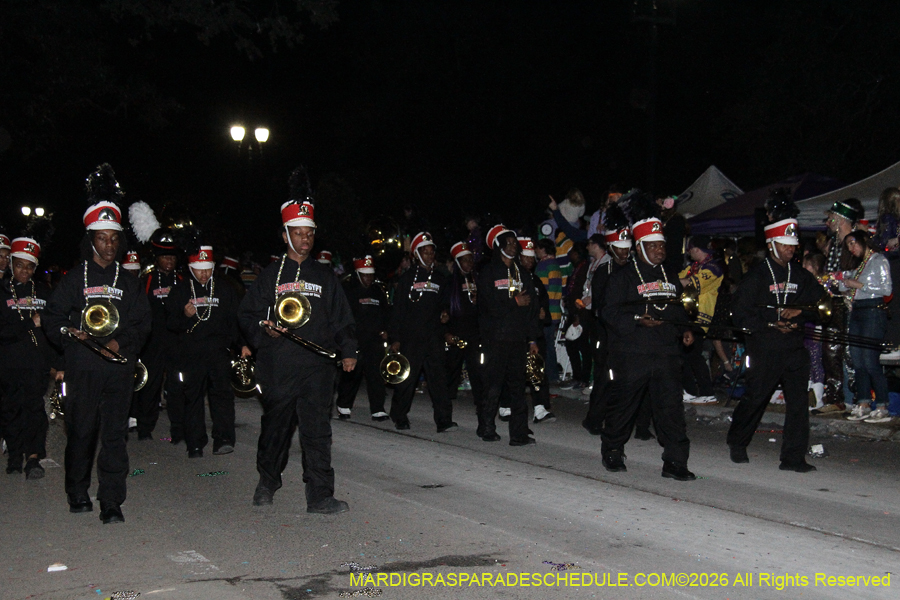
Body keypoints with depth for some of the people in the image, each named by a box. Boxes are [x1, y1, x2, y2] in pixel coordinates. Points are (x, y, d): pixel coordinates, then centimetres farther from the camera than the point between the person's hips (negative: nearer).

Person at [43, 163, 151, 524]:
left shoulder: (128, 282, 14)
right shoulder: (75, 278, 8)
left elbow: (142, 322, 12)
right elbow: (51, 318, 7)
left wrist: (123, 342, -6)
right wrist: (69, 332, -12)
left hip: (119, 366, 1)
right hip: (82, 368, -1)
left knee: (115, 433, -3)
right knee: (81, 430, 3)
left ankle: (111, 503, 0)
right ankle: (78, 494, 21)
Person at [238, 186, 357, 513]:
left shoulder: (325, 275, 13)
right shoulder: (271, 274, 8)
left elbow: (341, 317, 14)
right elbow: (247, 314, 7)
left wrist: (348, 351, 3)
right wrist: (263, 330, -12)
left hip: (318, 365, 1)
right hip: (278, 365, 0)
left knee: (317, 428, -5)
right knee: (276, 425, 11)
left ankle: (320, 495, -1)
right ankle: (267, 482, 33)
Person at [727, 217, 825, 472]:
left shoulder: (802, 276, 13)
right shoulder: (757, 276, -2)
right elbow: (739, 313, -6)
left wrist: (799, 312, -4)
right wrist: (771, 324, -13)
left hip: (795, 348, 4)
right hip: (764, 349, -4)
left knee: (799, 400, -2)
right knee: (755, 398, 3)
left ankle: (794, 456, 5)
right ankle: (737, 443, 27)